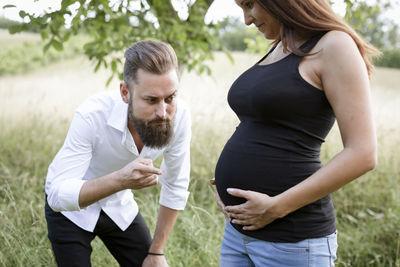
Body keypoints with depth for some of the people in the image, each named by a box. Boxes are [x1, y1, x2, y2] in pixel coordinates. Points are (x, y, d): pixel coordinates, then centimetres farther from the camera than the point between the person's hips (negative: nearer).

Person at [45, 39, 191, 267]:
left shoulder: (178, 115, -24)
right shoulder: (92, 116, -34)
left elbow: (176, 187, -10)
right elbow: (58, 196, -35)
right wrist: (119, 180, -52)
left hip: (120, 207, 3)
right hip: (71, 207, -3)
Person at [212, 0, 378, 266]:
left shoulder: (334, 45, -10)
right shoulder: (278, 49, 14)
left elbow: (363, 154, -17)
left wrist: (275, 207, -18)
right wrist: (227, 182, 6)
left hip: (291, 241, -8)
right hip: (240, 229, 8)